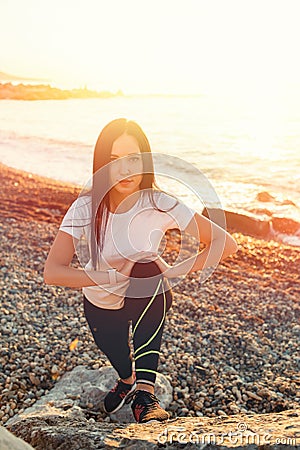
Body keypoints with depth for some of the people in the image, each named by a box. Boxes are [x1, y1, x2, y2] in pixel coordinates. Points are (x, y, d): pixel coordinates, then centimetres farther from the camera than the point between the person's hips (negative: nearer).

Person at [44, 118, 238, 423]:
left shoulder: (159, 204, -24)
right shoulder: (85, 208, -23)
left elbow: (225, 243, -24)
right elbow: (53, 273, -30)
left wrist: (175, 272, -30)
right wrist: (115, 275, -35)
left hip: (149, 300, -1)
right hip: (101, 305, 2)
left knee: (146, 271, -31)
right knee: (121, 362, -3)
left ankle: (144, 394, -30)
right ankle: (128, 378, 39)